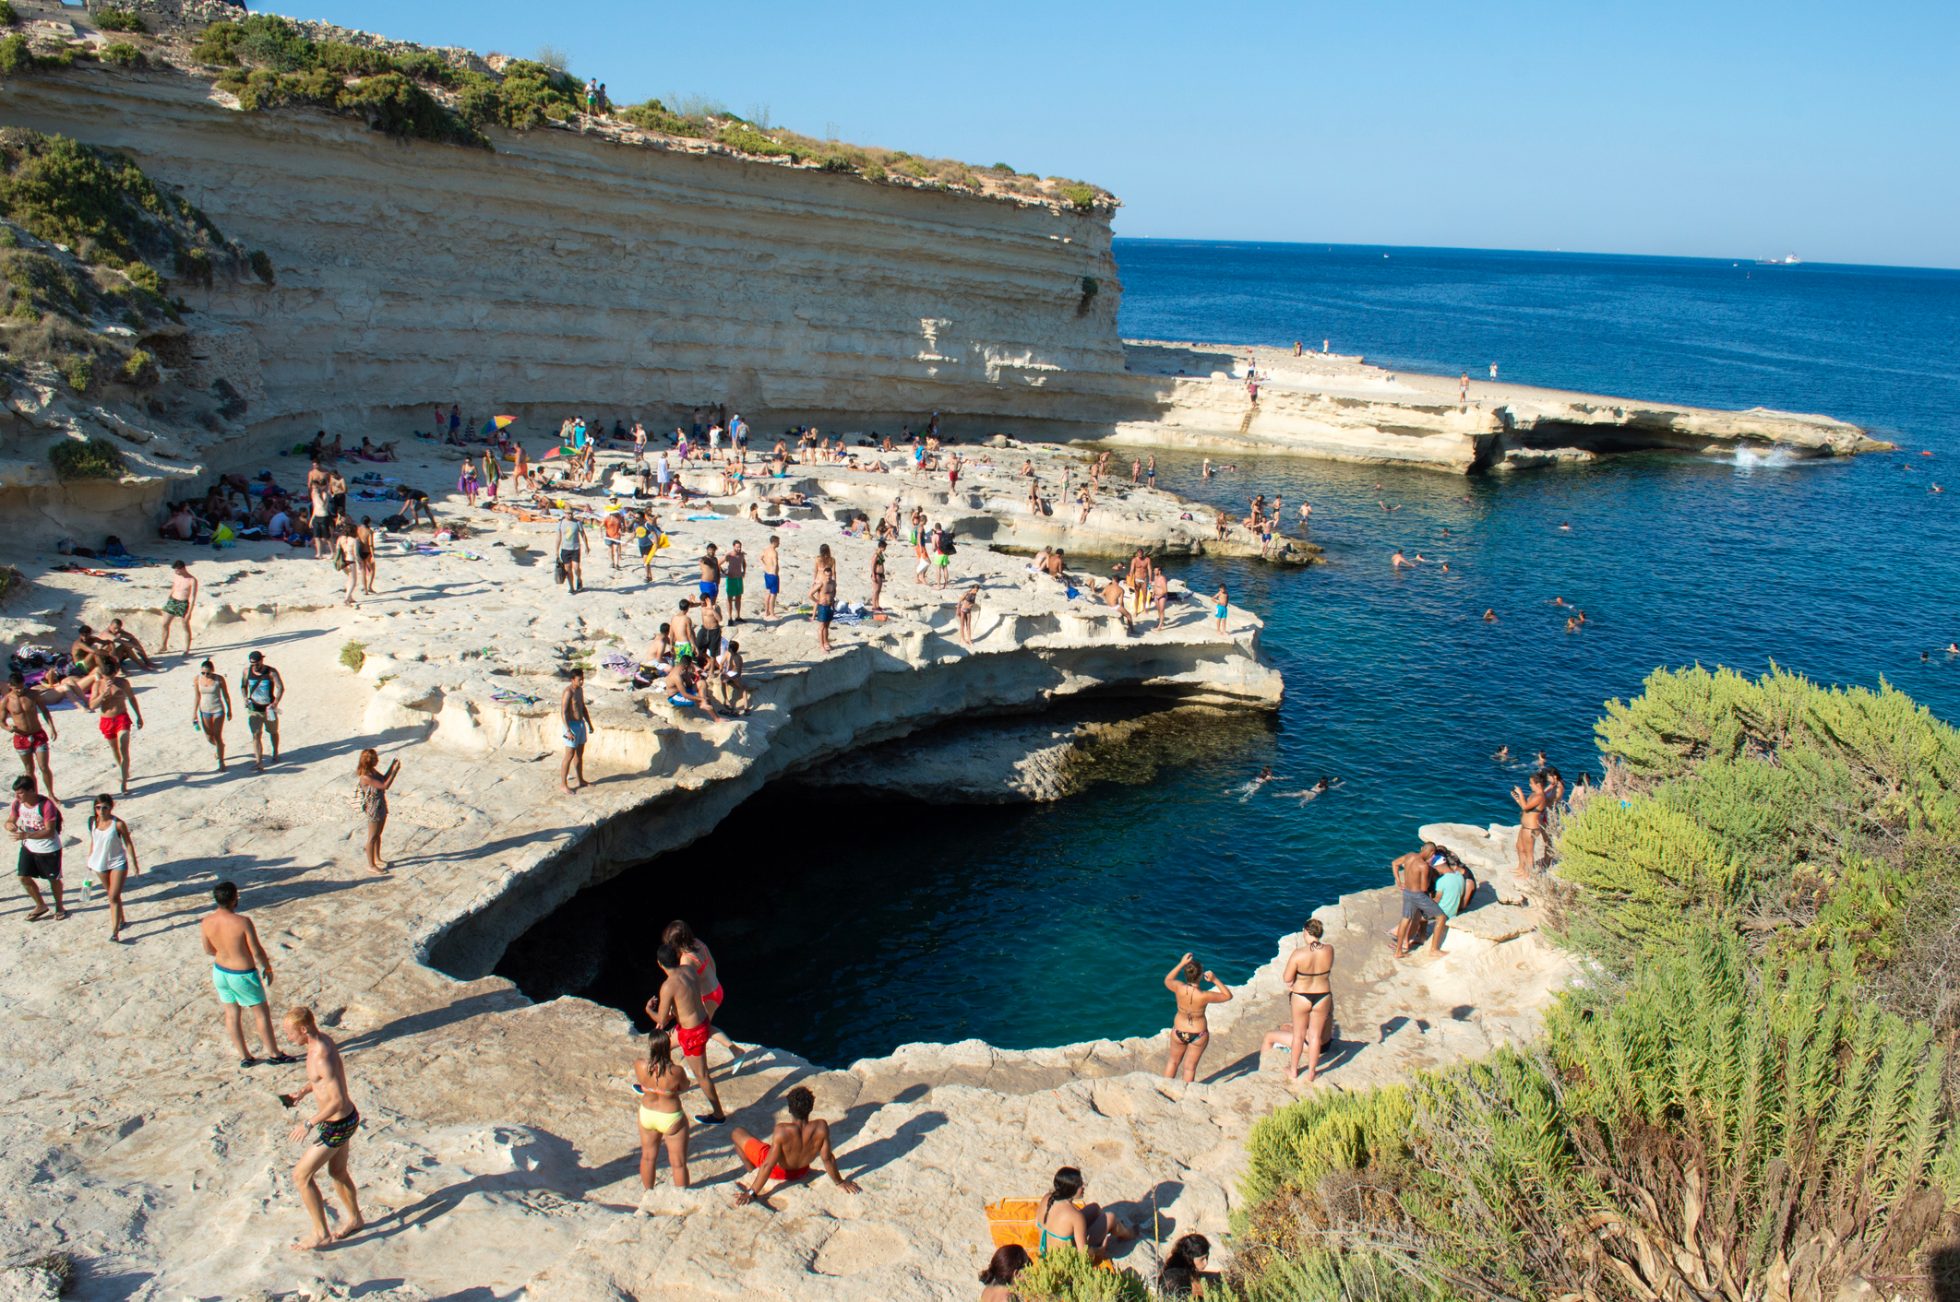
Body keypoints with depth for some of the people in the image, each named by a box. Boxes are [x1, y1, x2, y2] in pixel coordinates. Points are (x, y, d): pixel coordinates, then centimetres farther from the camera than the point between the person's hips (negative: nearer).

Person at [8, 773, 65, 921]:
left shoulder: (46, 805, -27)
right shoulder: (17, 804, -10)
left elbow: (50, 831, -27)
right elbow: (10, 821, 3)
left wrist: (26, 835, -37)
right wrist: (10, 825, -23)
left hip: (49, 849, -5)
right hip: (28, 847, 5)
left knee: (53, 879, 10)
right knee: (23, 877, 7)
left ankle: (59, 906, 33)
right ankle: (41, 906, 28)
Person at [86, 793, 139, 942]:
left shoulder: (118, 824, -19)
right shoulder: (93, 821, -5)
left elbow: (128, 844, -10)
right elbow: (93, 841, 10)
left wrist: (134, 863, -7)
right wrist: (90, 859, 16)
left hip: (118, 863, -5)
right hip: (100, 863, 5)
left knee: (114, 897, -11)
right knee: (111, 895, 19)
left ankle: (115, 933, -13)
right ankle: (121, 920, 37)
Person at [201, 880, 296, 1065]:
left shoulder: (206, 922, -12)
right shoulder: (242, 922, -27)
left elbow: (209, 950, 3)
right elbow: (257, 951, -19)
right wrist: (267, 968, -2)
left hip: (220, 972, 5)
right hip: (243, 975, -5)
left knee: (232, 1014, 18)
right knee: (261, 1012, 13)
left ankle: (244, 1057, 30)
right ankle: (274, 1053, 25)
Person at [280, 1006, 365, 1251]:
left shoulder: (322, 1057, -31)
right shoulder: (320, 1039, -1)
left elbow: (338, 1100, -32)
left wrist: (309, 1124, -23)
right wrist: (301, 1093, 5)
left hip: (337, 1126, -9)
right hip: (347, 1117, 9)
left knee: (301, 1176, 4)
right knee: (337, 1171, 26)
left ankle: (321, 1234, 16)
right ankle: (355, 1219, 45)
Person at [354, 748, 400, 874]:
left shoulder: (373, 771, -1)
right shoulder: (365, 777, -28)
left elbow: (384, 779, 16)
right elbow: (384, 785, -30)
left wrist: (392, 767, 2)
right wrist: (395, 771, -26)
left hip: (381, 806, 9)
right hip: (373, 810, -9)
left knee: (378, 835, 23)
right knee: (372, 838, 5)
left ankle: (377, 859, 39)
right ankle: (371, 865, 17)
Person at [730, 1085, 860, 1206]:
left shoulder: (782, 1131, -40)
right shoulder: (821, 1127, -31)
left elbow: (768, 1165, -31)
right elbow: (827, 1158, -18)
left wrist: (752, 1193, -20)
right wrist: (840, 1182, -1)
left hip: (777, 1171, -4)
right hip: (801, 1172, 4)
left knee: (736, 1133, 7)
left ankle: (754, 1174, 17)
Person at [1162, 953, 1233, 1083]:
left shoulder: (1179, 988, -25)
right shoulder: (1204, 996, -32)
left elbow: (1167, 981, 0)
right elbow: (1228, 995, -15)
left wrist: (1181, 964, -3)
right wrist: (1215, 980, -22)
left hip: (1179, 1032, 3)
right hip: (1198, 1035, -3)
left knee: (1173, 1061, 27)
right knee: (1190, 1067, 18)